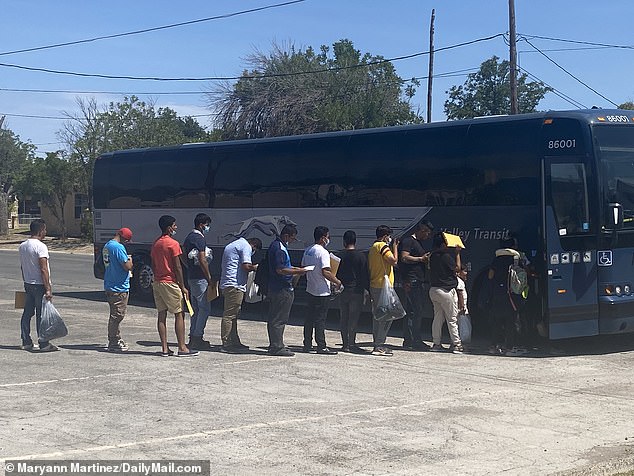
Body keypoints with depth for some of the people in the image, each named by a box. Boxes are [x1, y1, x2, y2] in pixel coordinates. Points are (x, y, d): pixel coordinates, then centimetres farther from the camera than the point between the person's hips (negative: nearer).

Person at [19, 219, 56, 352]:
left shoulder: (22, 246, 9)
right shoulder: (40, 246, -17)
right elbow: (43, 269, -21)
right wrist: (48, 289, -20)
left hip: (27, 284, 8)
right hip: (39, 285, -8)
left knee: (27, 313, 12)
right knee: (41, 315, -4)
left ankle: (26, 342, 16)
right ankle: (44, 343, -1)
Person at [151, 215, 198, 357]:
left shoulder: (155, 244, 11)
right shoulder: (173, 244, -12)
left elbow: (153, 266, 15)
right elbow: (177, 267, -14)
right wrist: (183, 287, -9)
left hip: (157, 283, 8)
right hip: (170, 283, -8)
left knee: (162, 315, 7)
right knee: (179, 315, -2)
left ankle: (164, 348, 7)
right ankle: (182, 348, -3)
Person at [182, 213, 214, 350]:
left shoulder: (189, 237, 16)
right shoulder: (199, 238, -14)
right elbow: (202, 260, -19)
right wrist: (209, 277, -14)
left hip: (191, 277, 10)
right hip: (200, 278, -10)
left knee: (195, 308, 14)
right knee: (205, 308, -8)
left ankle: (193, 337, 16)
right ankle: (197, 337, -9)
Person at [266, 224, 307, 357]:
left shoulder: (276, 245, 15)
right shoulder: (279, 248, -17)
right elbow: (280, 270, -23)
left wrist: (294, 269, 19)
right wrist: (297, 272, -15)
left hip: (275, 288, 11)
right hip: (282, 289, -11)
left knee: (274, 318, 13)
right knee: (279, 319, -7)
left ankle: (274, 345, 20)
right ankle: (277, 347, -4)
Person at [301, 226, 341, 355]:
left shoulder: (307, 251, 9)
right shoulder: (323, 252, -17)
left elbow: (303, 268, 17)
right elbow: (325, 272, -24)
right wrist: (337, 281, -12)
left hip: (310, 290, 8)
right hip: (322, 292, -8)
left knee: (309, 318, 13)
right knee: (320, 320, -4)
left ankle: (307, 344, 18)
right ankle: (321, 346, 0)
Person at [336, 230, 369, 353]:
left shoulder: (340, 255, 2)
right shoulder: (361, 256, -5)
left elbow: (335, 274, 6)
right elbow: (365, 275, -5)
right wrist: (369, 290, 2)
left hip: (343, 291, 3)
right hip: (357, 290, -3)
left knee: (343, 318, 9)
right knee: (354, 318, -1)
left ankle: (345, 344, 10)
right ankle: (351, 344, -4)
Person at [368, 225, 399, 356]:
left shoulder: (372, 248, 17)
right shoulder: (383, 246, -11)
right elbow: (394, 261, -19)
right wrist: (395, 247, -7)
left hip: (374, 285, 10)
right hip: (383, 286, -10)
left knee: (378, 316, 12)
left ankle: (378, 344, 15)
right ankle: (379, 346, -8)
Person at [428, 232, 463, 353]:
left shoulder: (432, 256, 5)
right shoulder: (446, 256, -15)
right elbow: (456, 268, -2)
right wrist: (457, 253, 7)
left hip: (433, 289, 7)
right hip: (445, 290, -7)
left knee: (438, 318, 11)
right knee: (452, 319, 1)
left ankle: (437, 344, 12)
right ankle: (456, 344, 3)